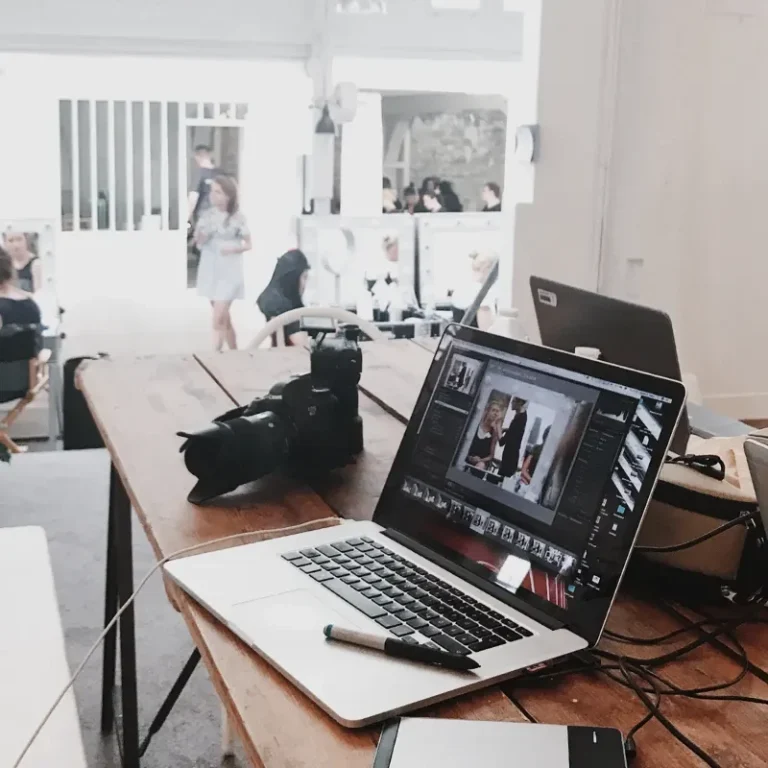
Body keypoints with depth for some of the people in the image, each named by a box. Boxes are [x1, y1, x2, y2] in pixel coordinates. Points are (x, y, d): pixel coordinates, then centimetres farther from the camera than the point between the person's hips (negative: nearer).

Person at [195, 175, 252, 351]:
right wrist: (202, 237, -17)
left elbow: (249, 244, 1)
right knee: (224, 318, 14)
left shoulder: (237, 218, -8)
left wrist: (235, 248, -18)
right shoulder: (207, 215, 1)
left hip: (229, 273, -4)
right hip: (210, 271, 5)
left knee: (218, 319, -11)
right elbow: (198, 242, 4)